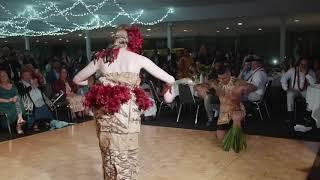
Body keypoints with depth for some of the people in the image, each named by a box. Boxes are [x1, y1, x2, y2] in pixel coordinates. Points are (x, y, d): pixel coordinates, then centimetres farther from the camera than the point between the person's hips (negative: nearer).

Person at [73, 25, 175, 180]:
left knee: (108, 154, 19)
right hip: (127, 112, -3)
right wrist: (167, 92, 25)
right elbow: (170, 80, 6)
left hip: (104, 111, 3)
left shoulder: (101, 57, 11)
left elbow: (77, 79, 20)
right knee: (127, 156, 12)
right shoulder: (139, 59, 3)